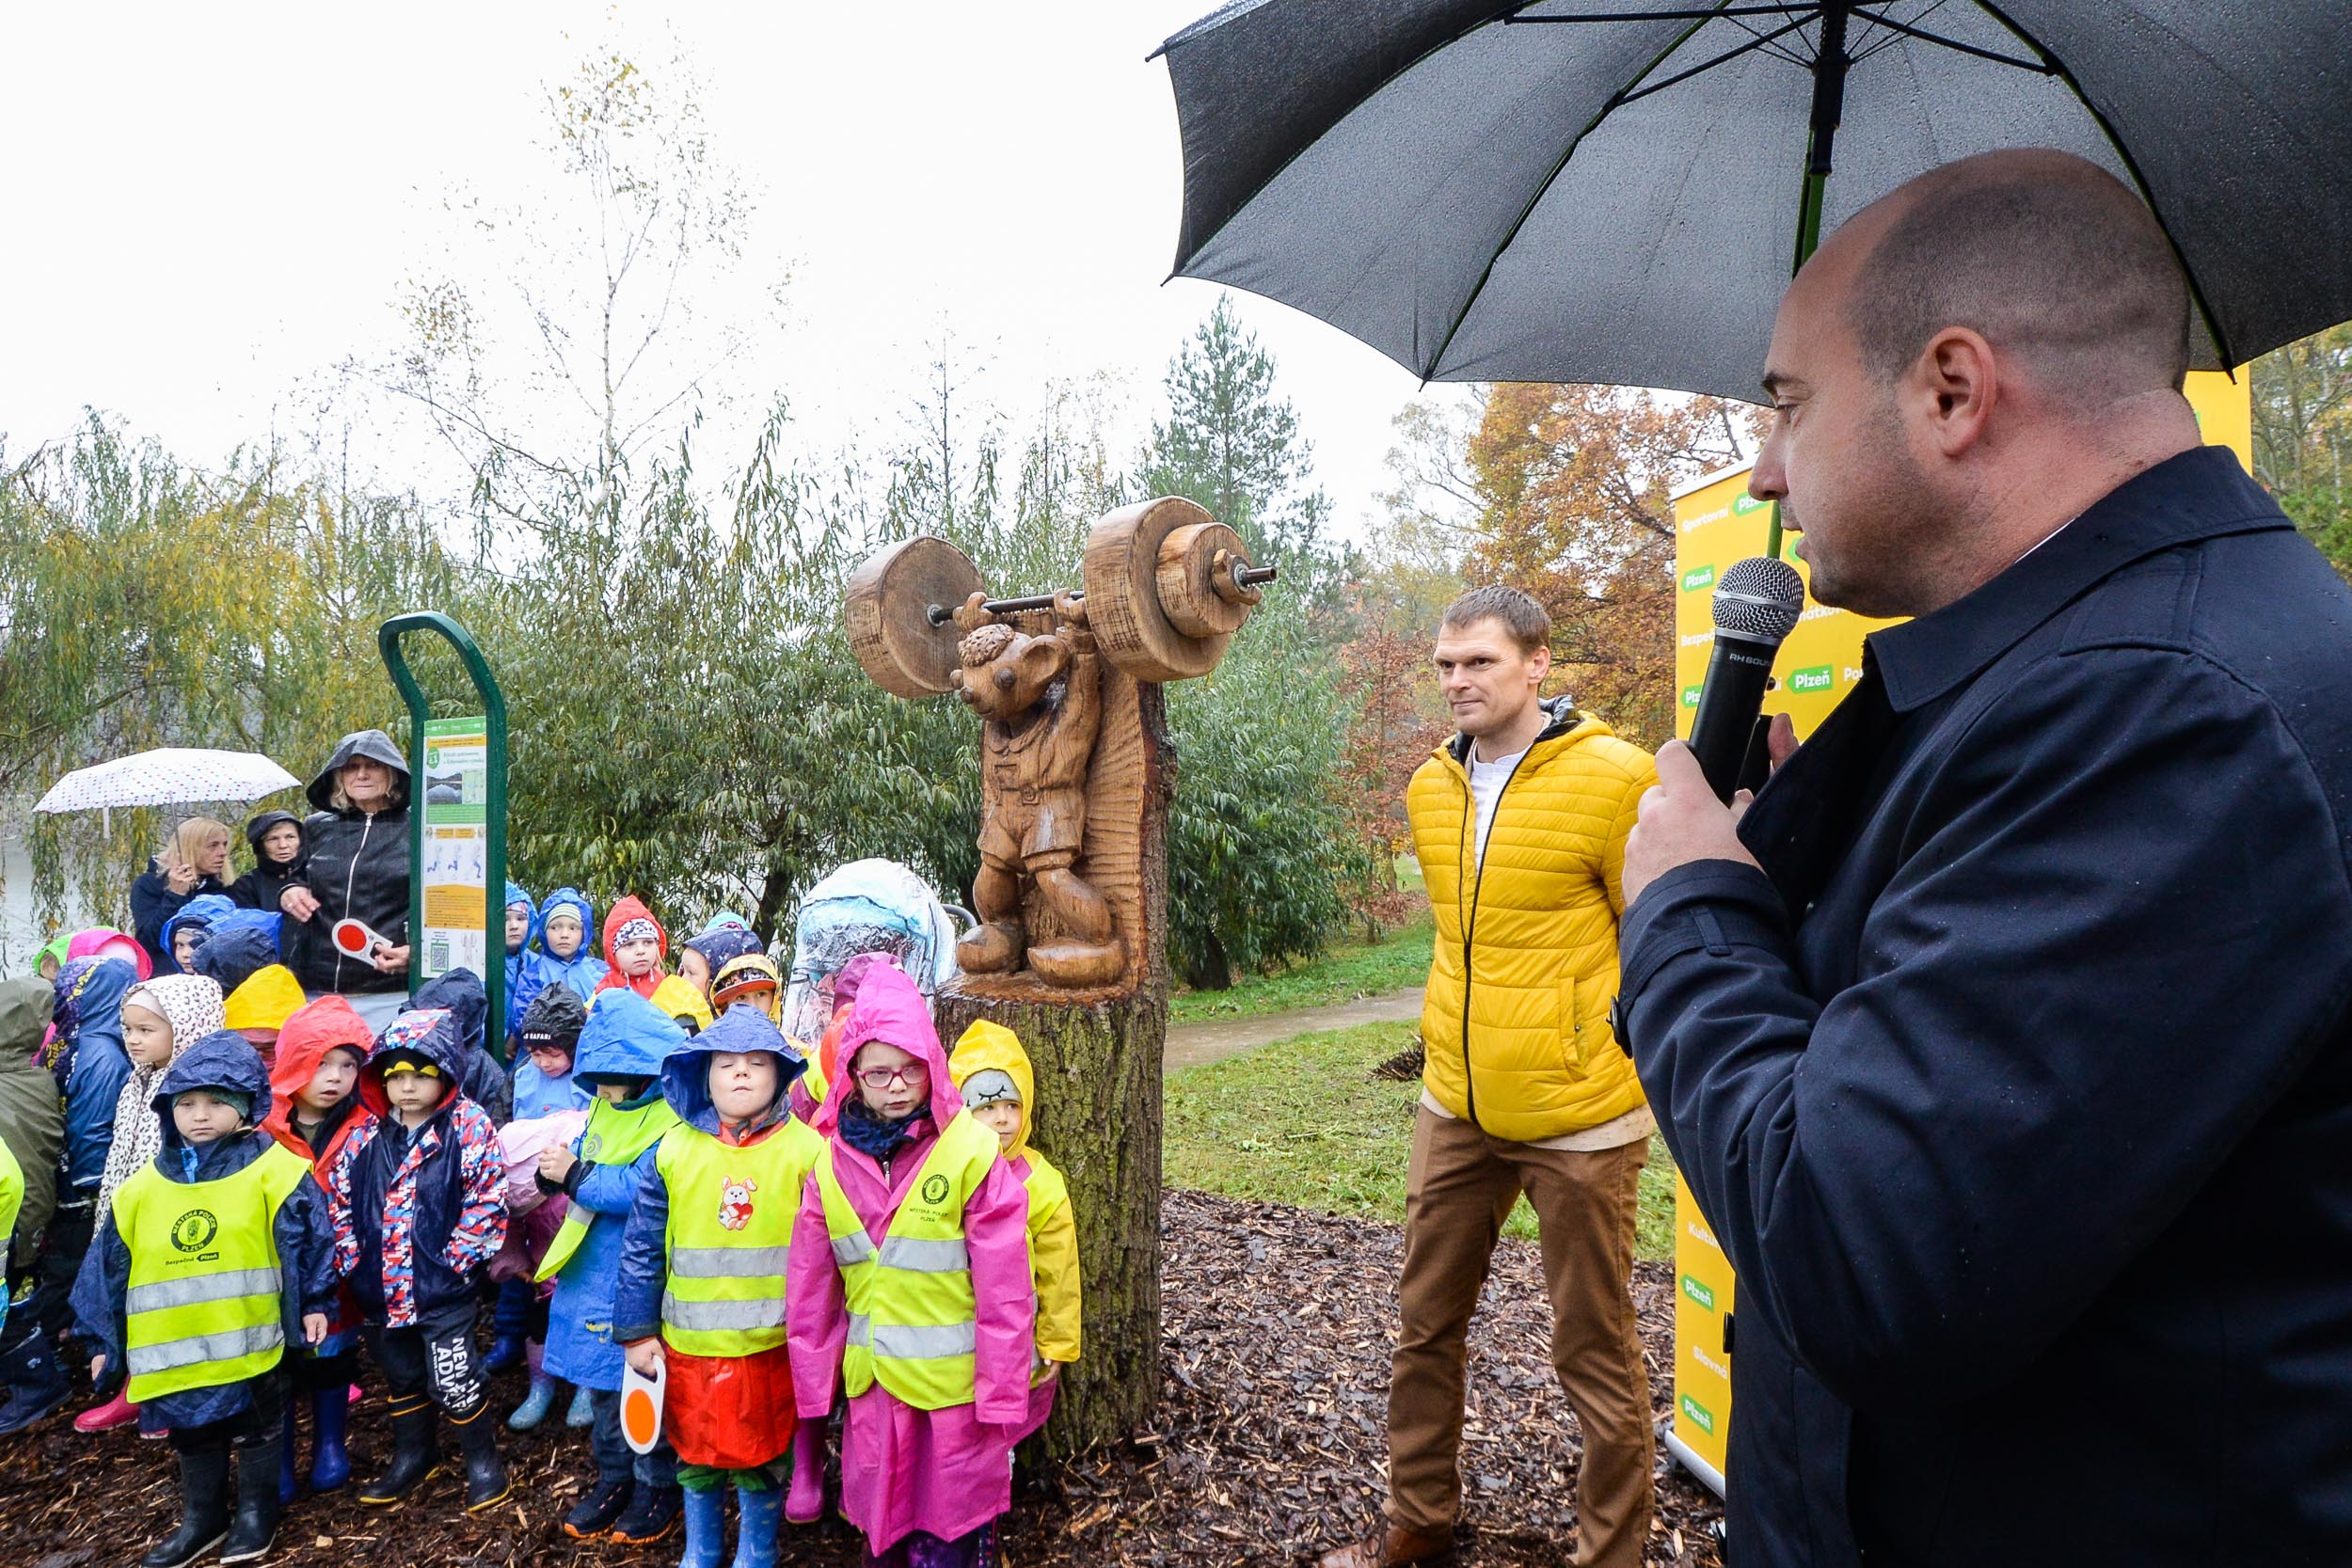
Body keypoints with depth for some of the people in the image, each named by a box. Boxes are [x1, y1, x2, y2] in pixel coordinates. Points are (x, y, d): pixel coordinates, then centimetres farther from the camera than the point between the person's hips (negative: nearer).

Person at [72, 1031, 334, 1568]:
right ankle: (201, 1518, 36)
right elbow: (113, 1264, 9)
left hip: (250, 1341, -4)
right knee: (192, 1435, 19)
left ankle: (256, 1510, 30)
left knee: (255, 1428, 12)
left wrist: (314, 1303, -10)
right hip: (175, 1348, 4)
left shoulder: (272, 1172, -11)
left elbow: (306, 1238, -9)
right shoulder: (144, 1187, 2)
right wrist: (104, 1338, 11)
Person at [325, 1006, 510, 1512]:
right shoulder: (364, 1137, 0)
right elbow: (338, 1196, 7)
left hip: (443, 1288, -5)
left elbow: (488, 1198, -14)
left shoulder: (469, 1128, -13)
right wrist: (350, 1257, 1)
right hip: (380, 1289, 5)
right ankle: (413, 1455, 42)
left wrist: (458, 1257, -16)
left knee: (454, 1379, 1)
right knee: (400, 1377, 22)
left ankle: (482, 1458, 22)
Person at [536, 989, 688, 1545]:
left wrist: (577, 1177, -22)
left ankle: (657, 1488, 23)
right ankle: (614, 1477, 35)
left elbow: (644, 1188, -27)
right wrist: (556, 1171, -9)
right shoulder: (604, 1107, 6)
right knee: (601, 1379, 18)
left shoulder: (673, 1121, -21)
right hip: (593, 1272, 8)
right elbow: (584, 1162, 11)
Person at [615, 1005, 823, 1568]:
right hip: (688, 1345, 2)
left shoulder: (806, 1150, -9)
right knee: (696, 1456, 19)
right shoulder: (675, 1149, -4)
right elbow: (642, 1247, 1)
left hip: (771, 1346, -2)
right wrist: (637, 1332, 1)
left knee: (763, 1459, 14)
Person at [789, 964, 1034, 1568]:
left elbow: (1004, 1291, -13)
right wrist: (814, 1382, 6)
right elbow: (811, 1288, 5)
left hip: (954, 1381, -4)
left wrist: (1001, 1393, -12)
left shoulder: (972, 1154, -15)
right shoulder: (831, 1162, -2)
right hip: (872, 1382, 4)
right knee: (880, 1519, 20)